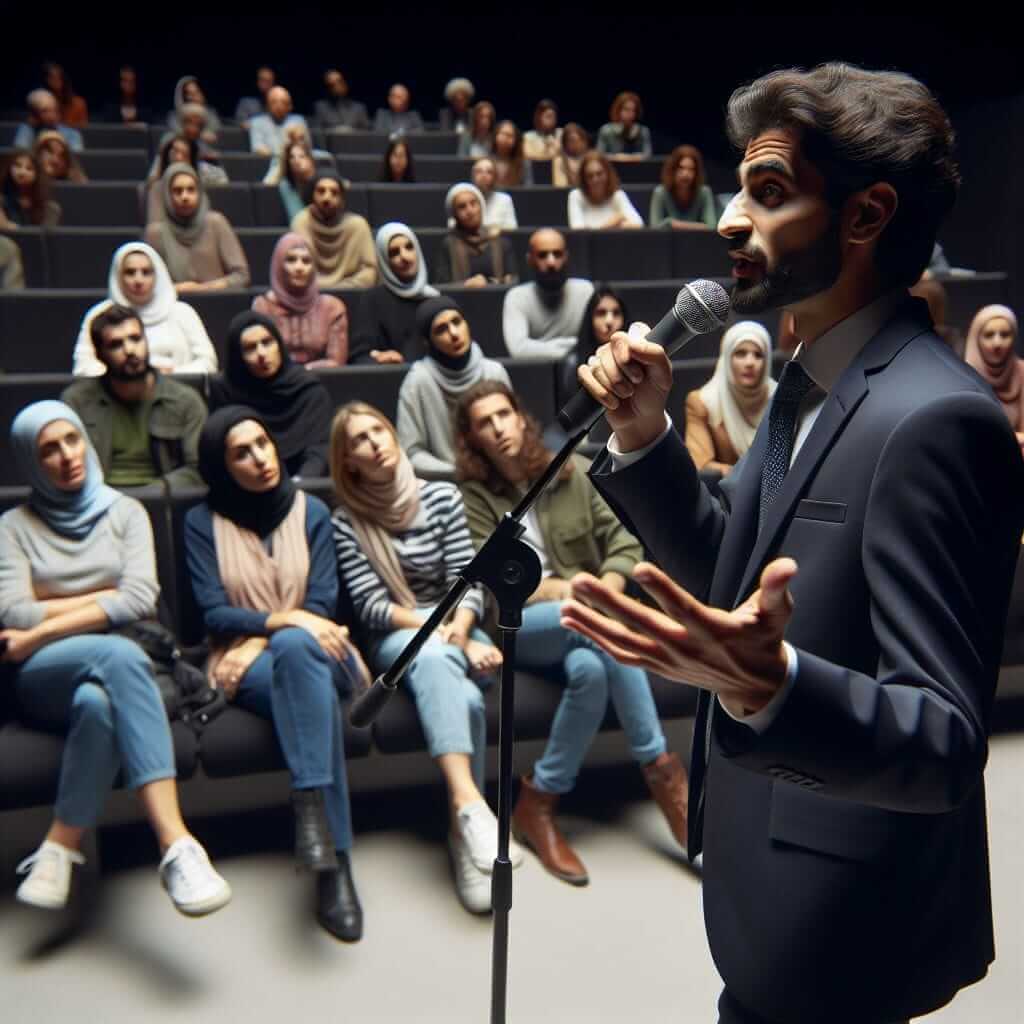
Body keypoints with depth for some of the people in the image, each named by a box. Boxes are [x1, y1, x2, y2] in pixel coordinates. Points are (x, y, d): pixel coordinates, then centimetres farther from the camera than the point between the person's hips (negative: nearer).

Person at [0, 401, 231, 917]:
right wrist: (104, 596, -5)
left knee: (100, 701, -39)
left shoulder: (125, 511, 11)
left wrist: (43, 631, -11)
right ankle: (176, 846, -46)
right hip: (43, 679, -1)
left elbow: (141, 599, -5)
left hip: (111, 667, 2)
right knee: (118, 654, -38)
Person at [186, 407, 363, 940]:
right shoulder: (202, 521, 7)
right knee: (316, 693, -38)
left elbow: (322, 606, 3)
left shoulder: (311, 511, 10)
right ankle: (334, 865, -42)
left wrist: (264, 638, -12)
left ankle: (310, 810, -45)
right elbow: (214, 615, -4)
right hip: (248, 667, -1)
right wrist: (283, 619, -20)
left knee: (295, 648, -39)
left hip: (312, 651, 1)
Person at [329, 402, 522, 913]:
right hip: (395, 639, -2)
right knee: (435, 659, -38)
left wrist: (460, 627, -21)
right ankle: (470, 805, -52)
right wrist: (437, 629, -19)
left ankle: (464, 831, -31)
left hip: (454, 627, 2)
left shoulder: (442, 496, 6)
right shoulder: (345, 521, 2)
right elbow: (370, 606, -6)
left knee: (459, 694, -34)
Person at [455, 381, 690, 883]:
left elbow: (625, 542, 3)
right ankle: (660, 770, -22)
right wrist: (577, 590, -14)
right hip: (518, 628, -2)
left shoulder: (574, 472, 7)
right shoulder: (472, 496, 1)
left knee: (591, 669, -35)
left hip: (582, 620, 3)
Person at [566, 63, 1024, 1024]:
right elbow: (726, 571, 8)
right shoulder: (810, 381, 3)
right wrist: (644, 437, -6)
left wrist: (771, 684, -47)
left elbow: (946, 745, -28)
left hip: (836, 925, -9)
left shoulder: (930, 418, -26)